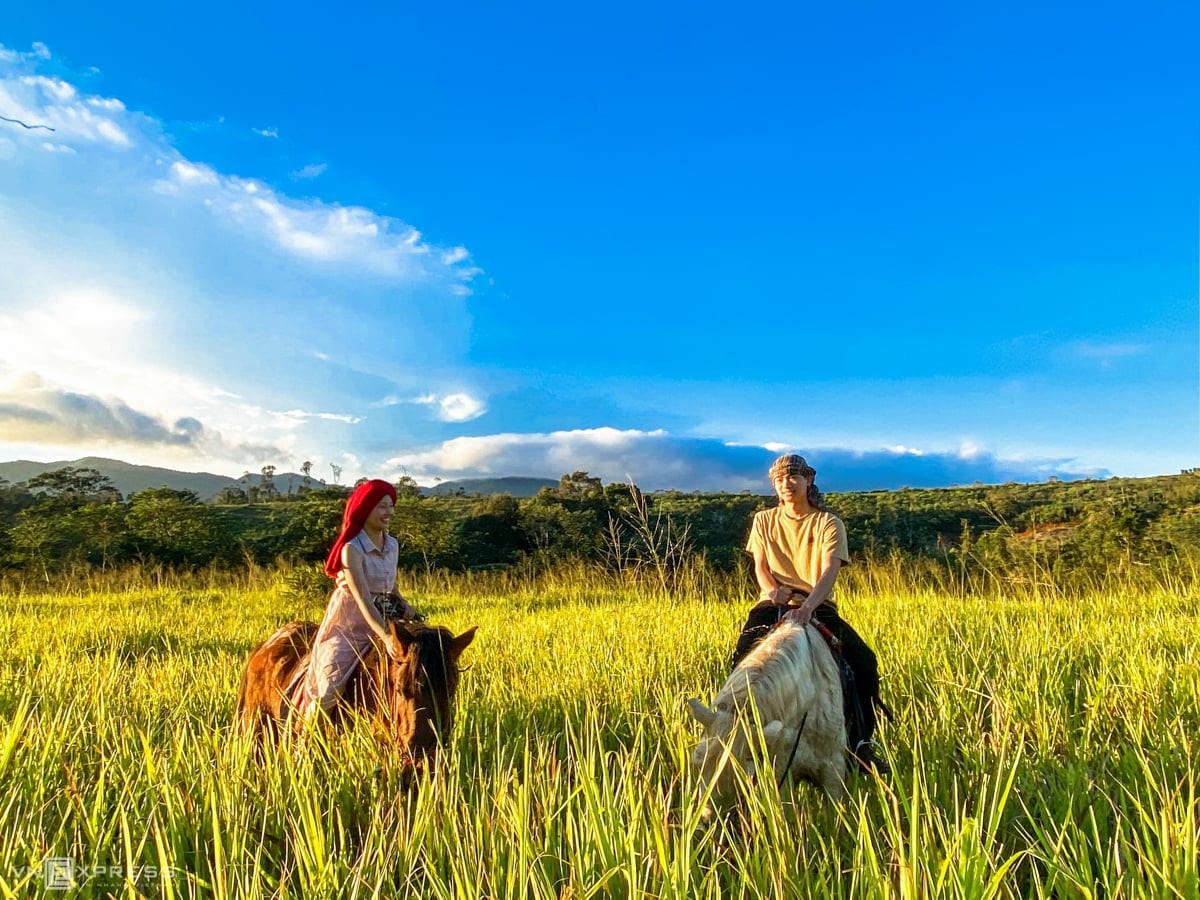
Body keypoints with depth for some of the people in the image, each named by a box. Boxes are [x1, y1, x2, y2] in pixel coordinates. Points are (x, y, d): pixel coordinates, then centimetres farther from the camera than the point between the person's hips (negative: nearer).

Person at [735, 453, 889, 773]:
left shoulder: (828, 522, -1)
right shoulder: (764, 520, 10)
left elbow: (829, 570, -17)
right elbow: (760, 567, 4)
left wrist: (806, 608, -37)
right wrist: (772, 589, -22)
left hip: (818, 605, -1)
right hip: (773, 603, 1)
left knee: (864, 661, -20)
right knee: (744, 658, -27)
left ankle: (860, 741, -2)